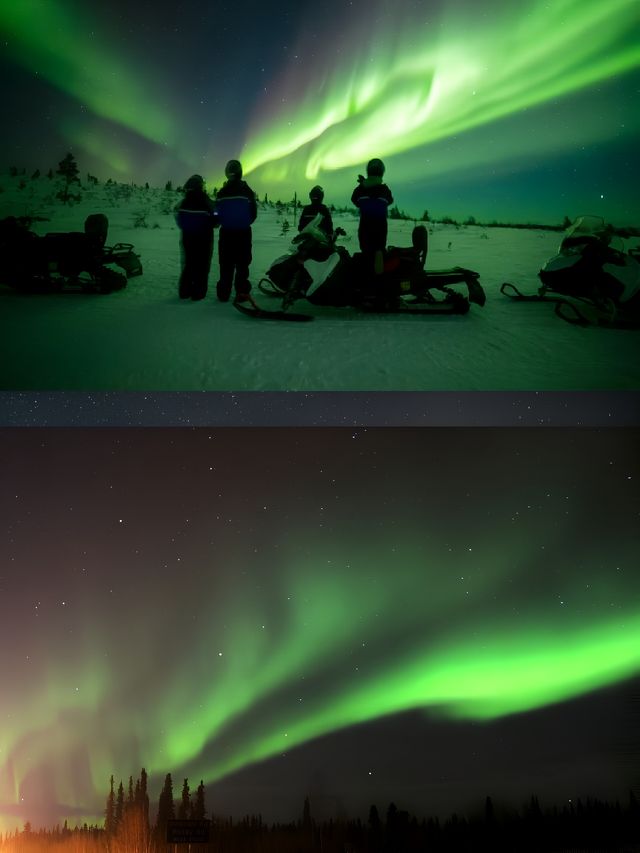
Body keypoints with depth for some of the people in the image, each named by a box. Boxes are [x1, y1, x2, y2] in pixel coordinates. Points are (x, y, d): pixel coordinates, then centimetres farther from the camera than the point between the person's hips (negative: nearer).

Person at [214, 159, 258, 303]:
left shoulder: (221, 193, -5)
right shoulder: (246, 191, -9)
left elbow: (218, 213, 0)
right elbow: (253, 213, -4)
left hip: (226, 232, 2)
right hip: (243, 232, -2)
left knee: (226, 264, 9)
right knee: (242, 264, 3)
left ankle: (224, 293, 9)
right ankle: (241, 293, -1)